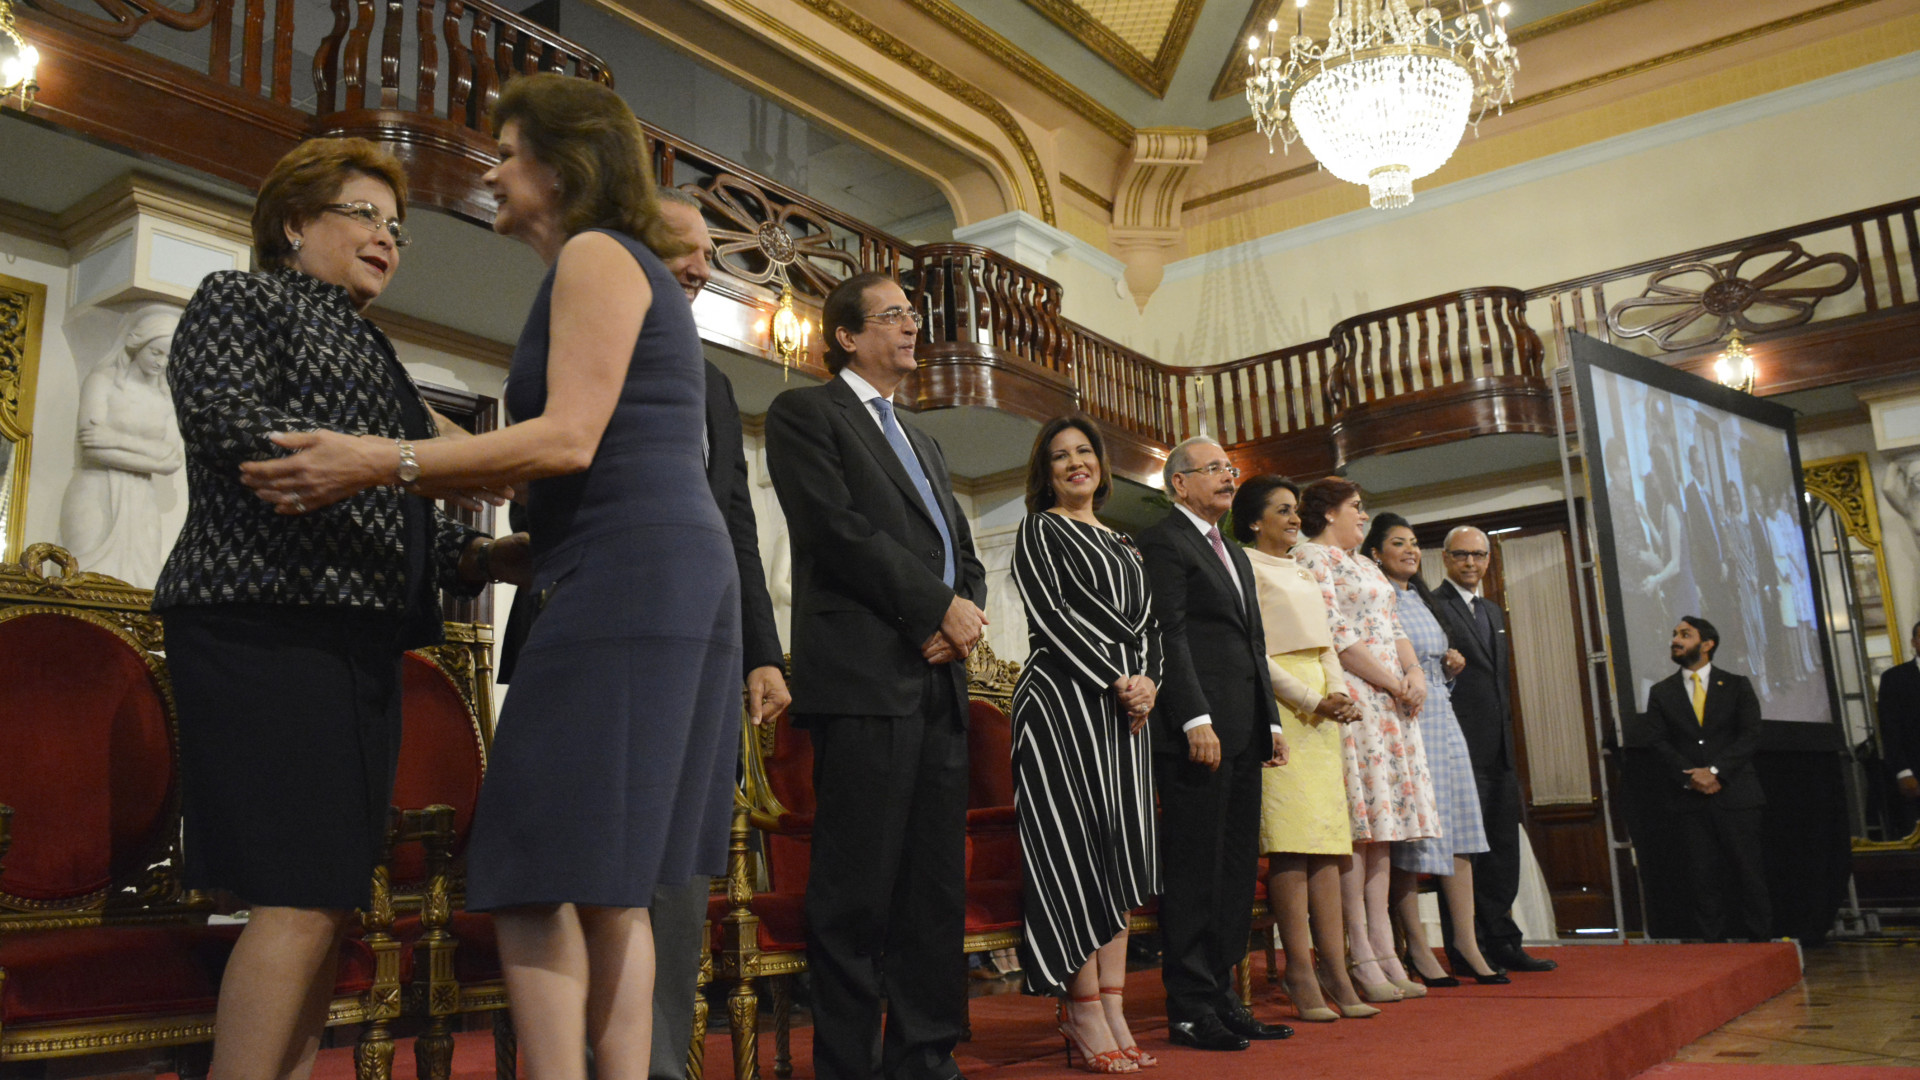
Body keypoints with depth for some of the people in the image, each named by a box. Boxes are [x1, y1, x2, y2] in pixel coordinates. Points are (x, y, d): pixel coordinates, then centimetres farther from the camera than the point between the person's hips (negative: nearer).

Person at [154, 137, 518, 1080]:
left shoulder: (370, 350, 27)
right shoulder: (239, 300, 7)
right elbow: (230, 420, -13)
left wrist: (481, 557, 3)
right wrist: (412, 459, -22)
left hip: (364, 640, 8)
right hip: (268, 624, -8)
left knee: (331, 903, 5)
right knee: (300, 899, -14)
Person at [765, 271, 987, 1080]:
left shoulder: (923, 443, 28)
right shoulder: (805, 413, 4)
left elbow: (962, 552, 22)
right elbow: (837, 527, -9)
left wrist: (966, 615, 0)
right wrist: (941, 608, -9)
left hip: (939, 681, 7)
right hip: (863, 678, -7)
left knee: (937, 886, 7)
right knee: (858, 891, -5)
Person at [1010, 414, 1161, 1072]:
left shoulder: (1121, 544, 23)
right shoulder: (1040, 529, 4)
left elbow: (1149, 624, 17)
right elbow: (1050, 615, -8)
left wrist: (1148, 683, -3)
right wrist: (1115, 679, -14)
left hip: (1127, 706, 7)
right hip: (1064, 700, -6)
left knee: (1121, 851, 2)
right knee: (1076, 847, -9)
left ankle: (1112, 1011, 5)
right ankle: (1085, 1014, -5)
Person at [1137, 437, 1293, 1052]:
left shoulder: (1234, 553, 25)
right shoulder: (1164, 541, -3)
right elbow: (1169, 636, -13)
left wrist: (1271, 722, 17)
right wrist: (1196, 720, -20)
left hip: (1243, 732, 9)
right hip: (1196, 729, -9)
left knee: (1236, 867, 10)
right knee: (1194, 868, -5)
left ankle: (1222, 996, 17)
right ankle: (1190, 1008, 2)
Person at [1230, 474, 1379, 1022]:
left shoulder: (1303, 574, 24)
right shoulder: (1245, 566, -1)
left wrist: (1340, 693, 2)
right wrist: (1310, 699, -13)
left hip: (1320, 712, 8)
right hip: (1278, 706, -8)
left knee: (1326, 837, 2)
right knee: (1291, 838, -11)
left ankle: (1335, 968, 2)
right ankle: (1301, 970, -8)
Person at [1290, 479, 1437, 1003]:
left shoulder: (1365, 565, 25)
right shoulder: (1310, 558, -4)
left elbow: (1394, 630, 20)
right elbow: (1336, 638, -13)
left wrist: (1415, 674, 1)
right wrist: (1394, 684, -11)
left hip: (1391, 702, 9)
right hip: (1348, 700, -9)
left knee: (1381, 822, 6)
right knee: (1355, 824, -10)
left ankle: (1382, 949, 8)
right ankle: (1360, 955, -7)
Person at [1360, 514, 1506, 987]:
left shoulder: (1421, 599, 21)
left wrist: (1450, 666, 8)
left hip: (1441, 717, 8)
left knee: (1457, 832, 4)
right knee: (1408, 832, -6)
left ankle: (1466, 943, 7)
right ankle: (1417, 948, 2)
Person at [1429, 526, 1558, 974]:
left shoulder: (1494, 612, 21)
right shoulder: (1432, 606, -6)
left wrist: (1507, 733, 19)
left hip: (1499, 750, 9)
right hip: (1461, 748, -8)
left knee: (1502, 850, 11)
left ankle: (1501, 943, 20)